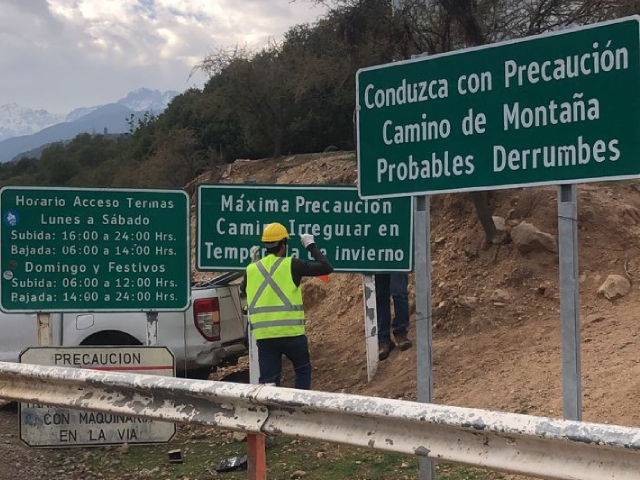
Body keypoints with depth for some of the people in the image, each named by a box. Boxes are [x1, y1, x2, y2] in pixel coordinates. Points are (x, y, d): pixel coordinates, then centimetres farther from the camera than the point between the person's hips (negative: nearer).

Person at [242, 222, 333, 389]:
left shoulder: (252, 269, 8)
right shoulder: (291, 265, -5)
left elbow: (243, 288, 30)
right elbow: (326, 268, 0)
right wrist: (311, 245, 12)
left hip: (263, 336, 3)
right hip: (291, 333, -3)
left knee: (268, 381, 8)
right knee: (303, 370, 20)